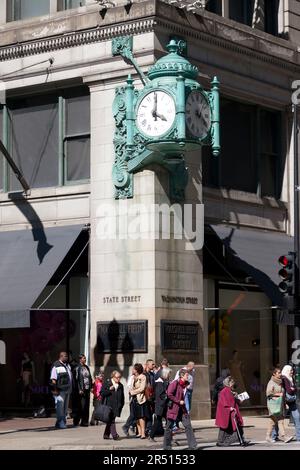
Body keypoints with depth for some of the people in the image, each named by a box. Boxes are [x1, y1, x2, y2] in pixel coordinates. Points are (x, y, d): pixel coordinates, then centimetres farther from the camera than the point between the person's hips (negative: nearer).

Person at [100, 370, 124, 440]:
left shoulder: (120, 386, 14)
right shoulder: (107, 383, 1)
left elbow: (122, 397, 20)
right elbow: (102, 393, -5)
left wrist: (121, 405, 12)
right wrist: (109, 389, -15)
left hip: (116, 407, 5)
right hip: (109, 405, -5)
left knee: (111, 421, 8)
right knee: (111, 421, -10)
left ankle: (106, 434, 16)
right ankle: (114, 434, -16)